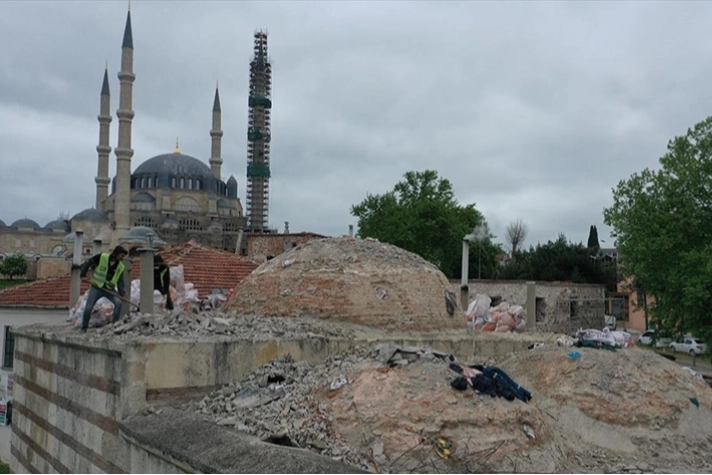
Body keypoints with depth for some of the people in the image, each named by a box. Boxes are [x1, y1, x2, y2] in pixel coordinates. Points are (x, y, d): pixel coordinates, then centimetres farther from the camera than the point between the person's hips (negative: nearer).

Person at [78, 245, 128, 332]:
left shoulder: (120, 267, 0)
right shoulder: (101, 257, -11)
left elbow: (120, 282, 0)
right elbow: (87, 263, -5)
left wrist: (122, 294, -12)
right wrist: (83, 274, -15)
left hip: (109, 289, 3)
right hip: (96, 288, -3)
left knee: (118, 303, -20)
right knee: (88, 308, -5)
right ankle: (84, 328, 16)